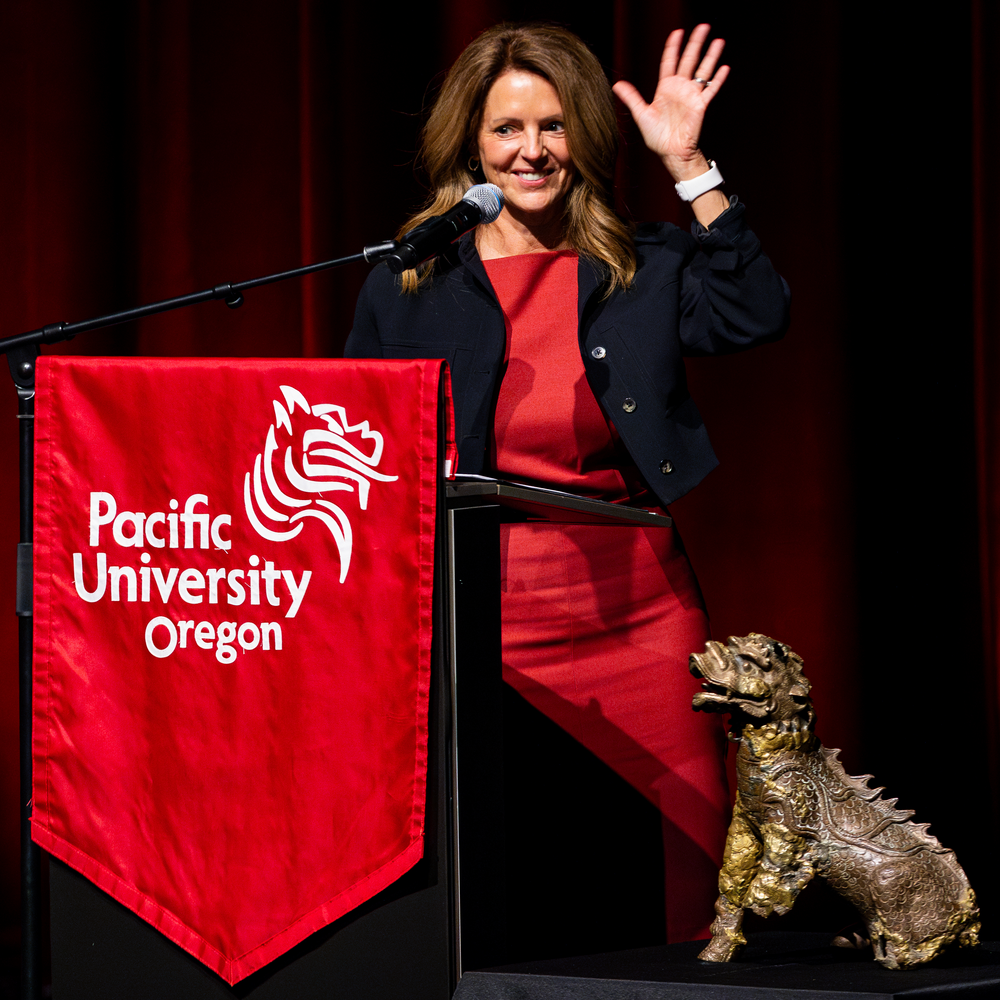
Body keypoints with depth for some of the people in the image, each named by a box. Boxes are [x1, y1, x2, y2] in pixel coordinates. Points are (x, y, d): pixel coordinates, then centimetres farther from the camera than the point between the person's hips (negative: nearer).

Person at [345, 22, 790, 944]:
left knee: (694, 867, 0)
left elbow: (753, 316, -10)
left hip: (638, 612, 1)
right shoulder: (409, 285, 7)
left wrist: (690, 168, -11)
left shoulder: (640, 271, 7)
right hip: (484, 616, -1)